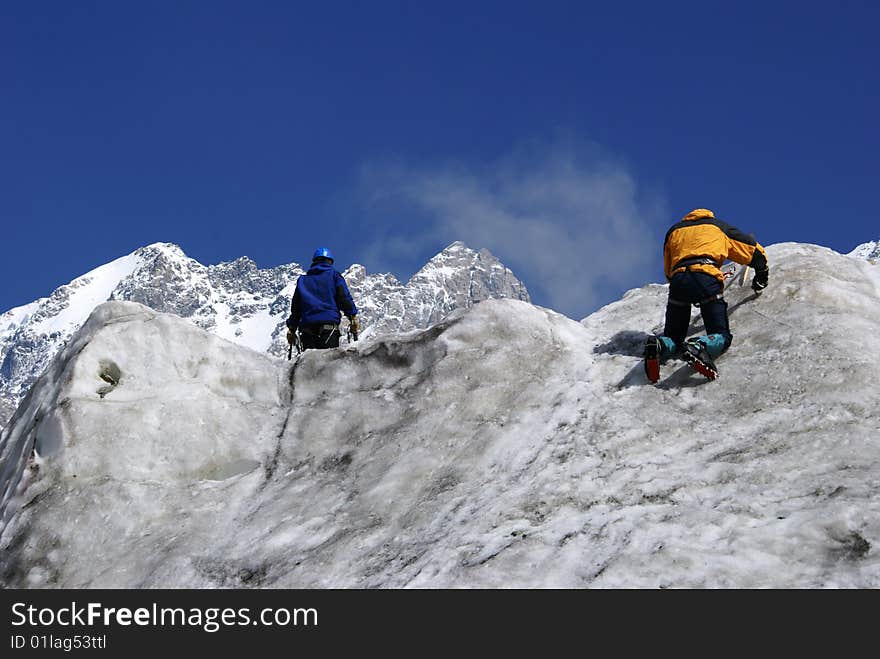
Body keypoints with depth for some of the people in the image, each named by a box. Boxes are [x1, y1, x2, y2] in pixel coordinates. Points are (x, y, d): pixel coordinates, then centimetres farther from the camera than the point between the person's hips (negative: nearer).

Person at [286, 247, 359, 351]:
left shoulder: (302, 279, 22)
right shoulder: (334, 275, 12)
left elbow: (295, 307, 21)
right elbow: (344, 297, 0)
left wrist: (292, 328, 22)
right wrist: (352, 316, 2)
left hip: (307, 325, 3)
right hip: (329, 323, -3)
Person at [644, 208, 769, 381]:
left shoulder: (674, 230, 34)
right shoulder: (718, 226, 29)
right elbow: (755, 251, 34)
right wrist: (761, 278, 50)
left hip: (678, 278, 3)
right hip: (706, 278, -2)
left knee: (673, 336, 13)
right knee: (721, 336, 2)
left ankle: (659, 346, -24)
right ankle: (697, 347, -32)